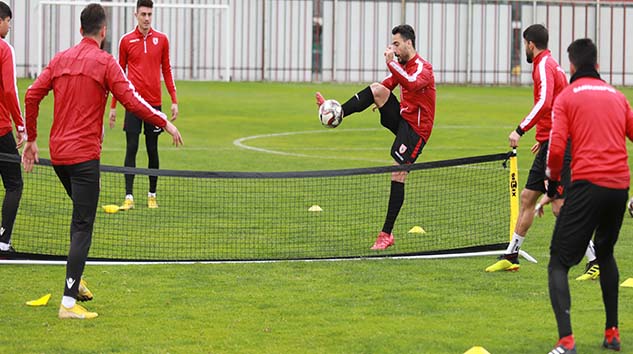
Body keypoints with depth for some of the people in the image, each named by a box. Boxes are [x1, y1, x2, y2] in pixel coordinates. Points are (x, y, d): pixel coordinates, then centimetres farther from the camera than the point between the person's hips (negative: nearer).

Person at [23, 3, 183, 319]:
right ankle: (68, 303, -12)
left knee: (81, 215, 27)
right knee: (83, 227, -6)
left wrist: (31, 139, 13)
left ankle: (75, 280, 25)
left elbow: (32, 95, 4)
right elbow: (132, 101, -14)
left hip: (58, 151, 7)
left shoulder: (60, 59, 9)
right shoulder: (105, 62, -8)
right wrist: (165, 123, -4)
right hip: (84, 156, -7)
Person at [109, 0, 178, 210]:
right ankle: (129, 196, -4)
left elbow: (166, 70, 10)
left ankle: (152, 195, 15)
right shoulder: (126, 40, 3)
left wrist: (174, 100, 4)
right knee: (131, 149, -4)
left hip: (154, 102, 1)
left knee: (152, 150, 6)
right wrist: (113, 105, 6)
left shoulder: (161, 40, 5)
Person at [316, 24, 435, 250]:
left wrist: (391, 63, -36)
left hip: (416, 128, -8)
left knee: (398, 175, -12)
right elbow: (388, 84, 30)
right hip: (401, 117, 8)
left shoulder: (422, 68, -17)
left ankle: (387, 234, -8)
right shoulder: (402, 65, 11)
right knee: (377, 88, -13)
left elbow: (411, 83, -40)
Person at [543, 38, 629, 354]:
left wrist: (553, 180, 10)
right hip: (620, 185, 5)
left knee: (559, 263, -3)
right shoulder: (617, 96, 16)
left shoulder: (566, 97, 3)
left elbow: (556, 148, -7)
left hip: (587, 185, -5)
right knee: (605, 254, 28)